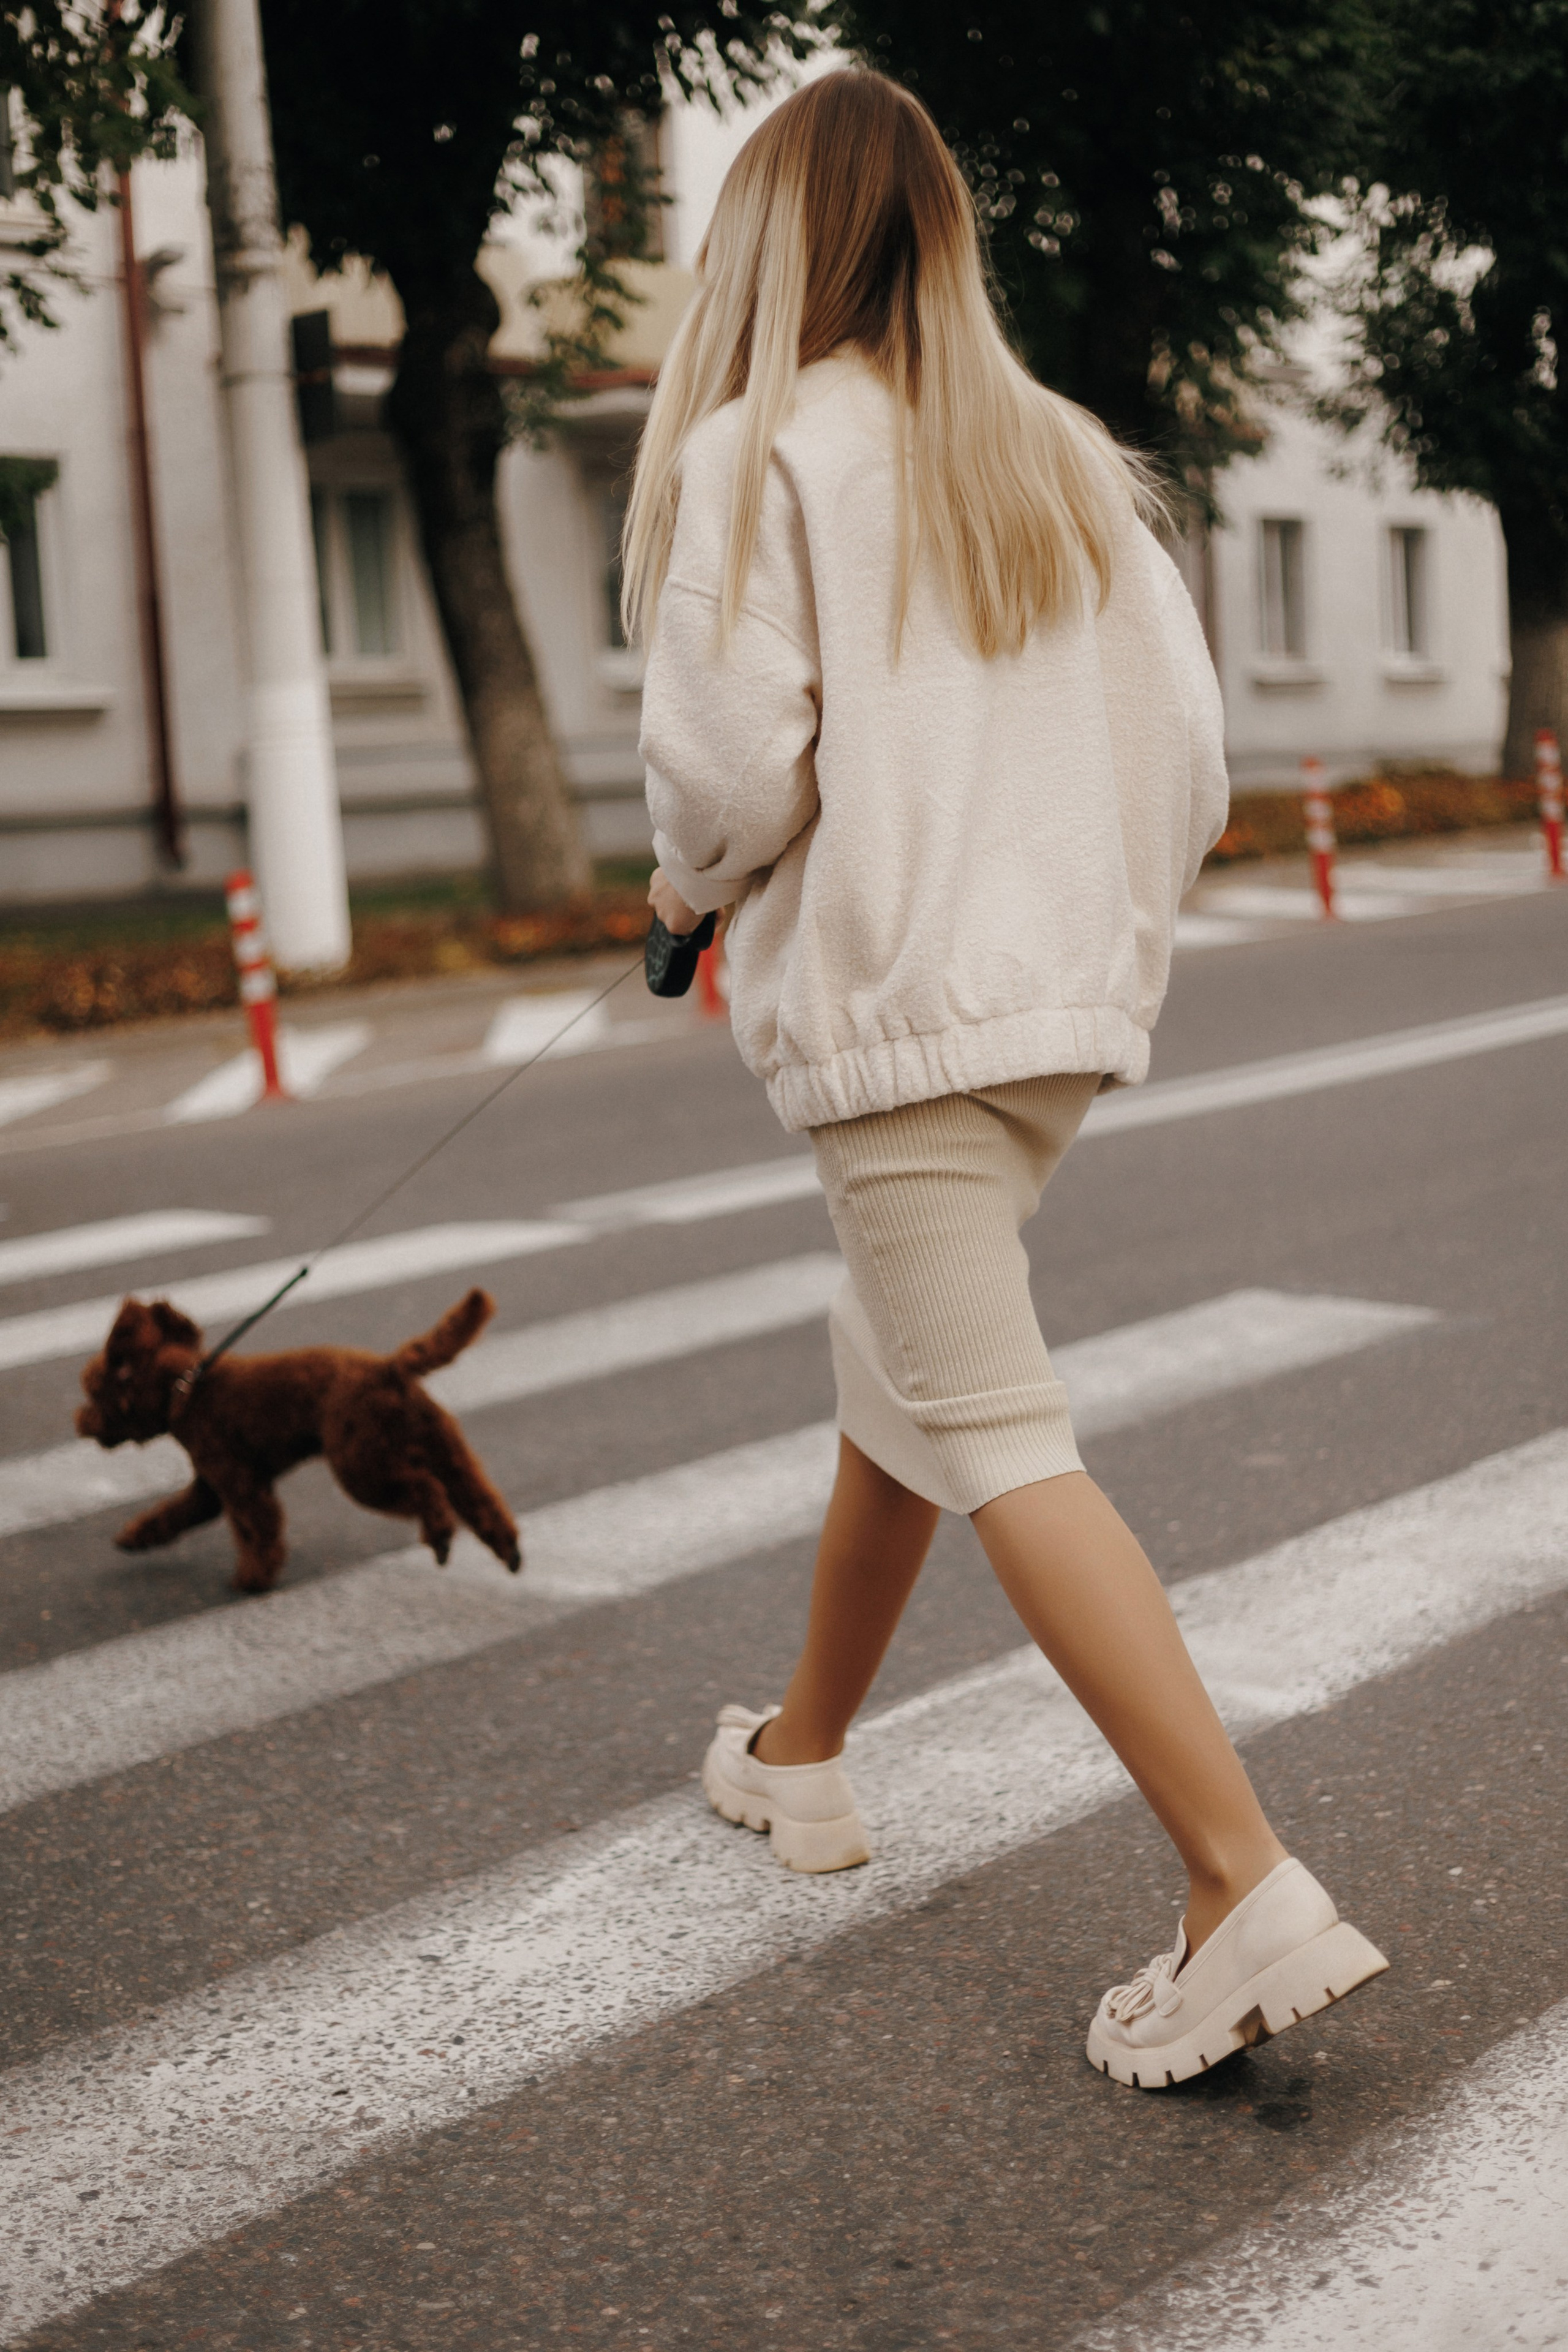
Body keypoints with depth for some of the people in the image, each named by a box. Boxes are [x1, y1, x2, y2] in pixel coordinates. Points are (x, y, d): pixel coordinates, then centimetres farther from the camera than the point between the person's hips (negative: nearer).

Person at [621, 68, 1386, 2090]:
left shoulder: (755, 453, -6)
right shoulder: (1065, 459, 12)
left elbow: (736, 762, -14)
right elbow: (1187, 746, 8)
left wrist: (687, 882, 6)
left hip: (889, 1007, -7)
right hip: (1069, 1001, 8)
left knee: (997, 1445, -8)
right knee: (891, 1382, 21)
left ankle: (1249, 1890, -15)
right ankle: (803, 1759, 37)